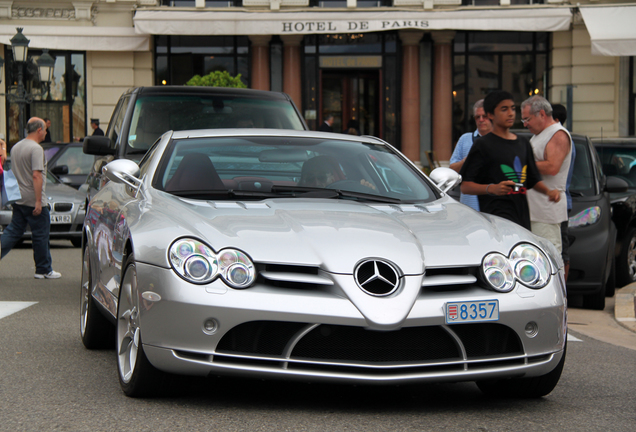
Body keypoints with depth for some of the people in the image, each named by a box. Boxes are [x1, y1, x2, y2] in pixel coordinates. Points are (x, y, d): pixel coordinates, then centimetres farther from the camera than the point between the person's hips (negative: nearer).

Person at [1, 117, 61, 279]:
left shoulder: (16, 147, 13)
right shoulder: (36, 149, -16)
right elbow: (36, 175, -22)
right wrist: (38, 201, -22)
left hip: (18, 199, 8)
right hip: (33, 201, -8)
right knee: (40, 235, 2)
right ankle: (44, 270, 10)